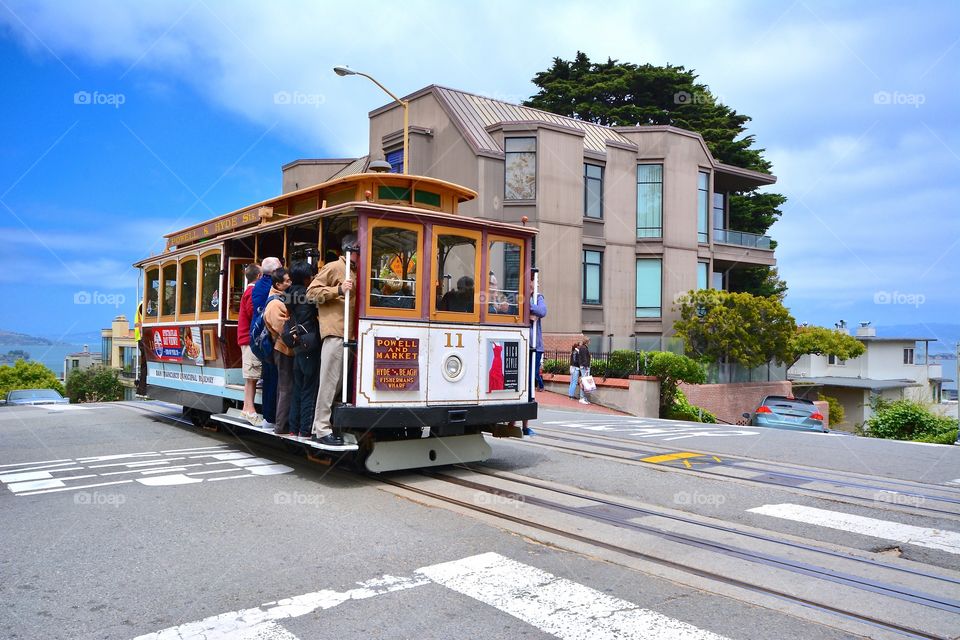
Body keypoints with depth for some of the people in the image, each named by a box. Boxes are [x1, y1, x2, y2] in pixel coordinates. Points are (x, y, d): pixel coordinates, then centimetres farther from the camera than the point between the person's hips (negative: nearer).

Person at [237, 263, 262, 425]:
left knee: (251, 376, 11)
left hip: (248, 338, 10)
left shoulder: (249, 291, 21)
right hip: (251, 338, -10)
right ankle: (250, 409, -9)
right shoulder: (253, 292, -11)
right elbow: (253, 313, -18)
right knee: (251, 376, -10)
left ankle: (247, 408, 15)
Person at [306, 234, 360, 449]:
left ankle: (321, 425, 16)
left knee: (340, 382, 9)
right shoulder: (334, 267, -2)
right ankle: (322, 429, -4)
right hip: (334, 332, -9)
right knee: (330, 381, -8)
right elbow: (312, 292, -8)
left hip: (347, 334, 9)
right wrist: (338, 290, -18)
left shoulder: (354, 272, 22)